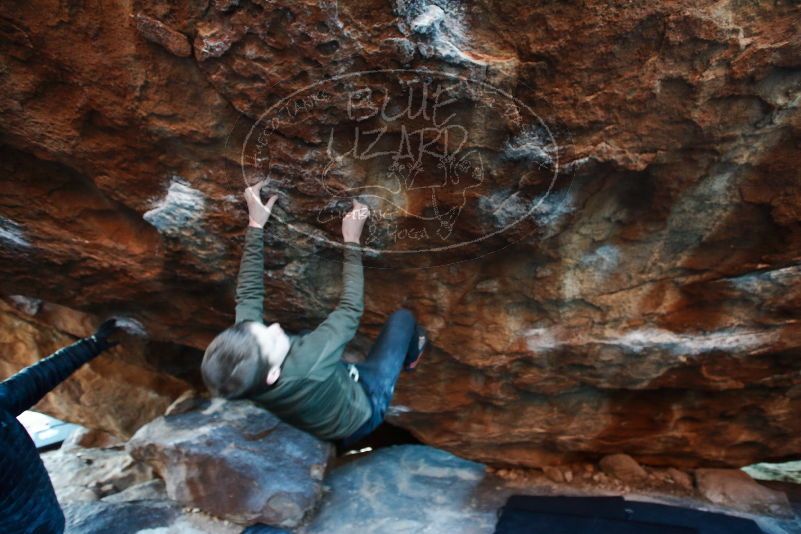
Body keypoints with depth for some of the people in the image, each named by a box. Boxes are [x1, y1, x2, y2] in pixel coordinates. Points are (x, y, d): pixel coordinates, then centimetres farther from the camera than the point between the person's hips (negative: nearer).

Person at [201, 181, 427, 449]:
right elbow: (351, 309, -35)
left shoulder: (244, 357, -32)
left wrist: (255, 225, -18)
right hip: (363, 410, -5)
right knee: (402, 318, 1)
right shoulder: (304, 366, -48)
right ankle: (411, 354, 37)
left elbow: (248, 294, -18)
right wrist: (352, 242, -27)